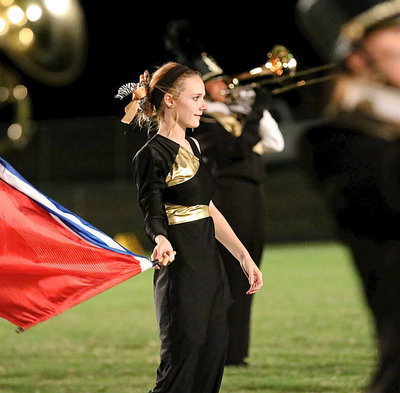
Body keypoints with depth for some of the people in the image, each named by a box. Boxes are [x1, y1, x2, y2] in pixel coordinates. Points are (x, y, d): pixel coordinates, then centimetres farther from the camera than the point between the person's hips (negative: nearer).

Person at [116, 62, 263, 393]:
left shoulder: (192, 146, 15)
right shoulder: (152, 155, -10)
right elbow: (153, 215, -15)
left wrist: (244, 257, 18)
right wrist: (161, 242, -38)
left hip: (210, 266, 8)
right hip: (180, 269, -8)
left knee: (212, 362, 7)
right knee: (181, 366, -8)